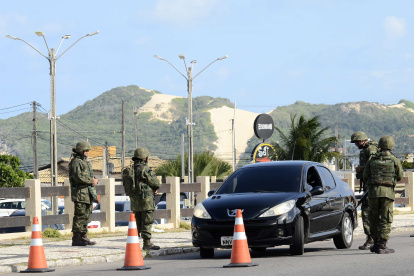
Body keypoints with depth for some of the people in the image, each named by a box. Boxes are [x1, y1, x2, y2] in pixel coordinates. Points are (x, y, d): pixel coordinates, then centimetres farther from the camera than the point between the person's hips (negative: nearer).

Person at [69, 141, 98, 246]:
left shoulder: (85, 162, 20)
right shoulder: (76, 162, -10)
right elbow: (78, 177, -21)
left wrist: (94, 180, 7)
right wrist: (91, 181, -16)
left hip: (88, 193, 9)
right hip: (80, 193, -9)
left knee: (86, 215, 10)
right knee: (80, 216, -9)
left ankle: (83, 237, 16)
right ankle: (76, 239, -8)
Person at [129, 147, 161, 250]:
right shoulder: (144, 169, -15)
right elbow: (155, 183, -12)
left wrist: (152, 188, 12)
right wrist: (155, 187, 12)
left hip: (134, 199, 8)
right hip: (145, 199, -8)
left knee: (137, 222, 14)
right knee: (147, 222, -3)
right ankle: (147, 243, -4)